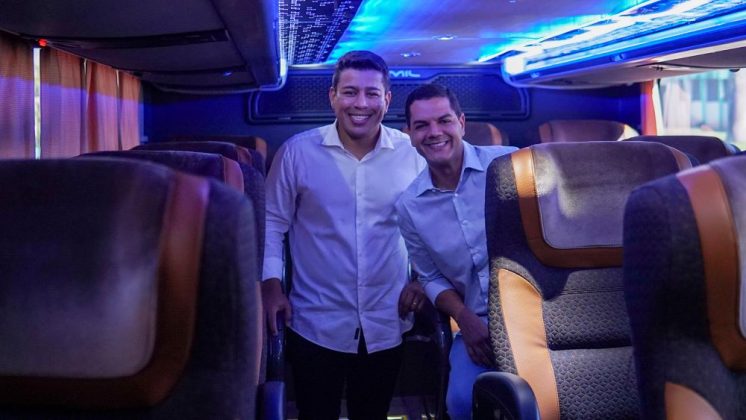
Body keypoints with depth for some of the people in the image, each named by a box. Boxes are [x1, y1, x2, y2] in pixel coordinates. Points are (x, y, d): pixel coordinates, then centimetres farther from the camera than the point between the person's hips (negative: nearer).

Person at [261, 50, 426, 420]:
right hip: (315, 326, -1)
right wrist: (270, 285, -8)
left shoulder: (412, 153, -4)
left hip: (386, 327, 1)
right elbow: (272, 222, 0)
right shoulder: (297, 151, -7)